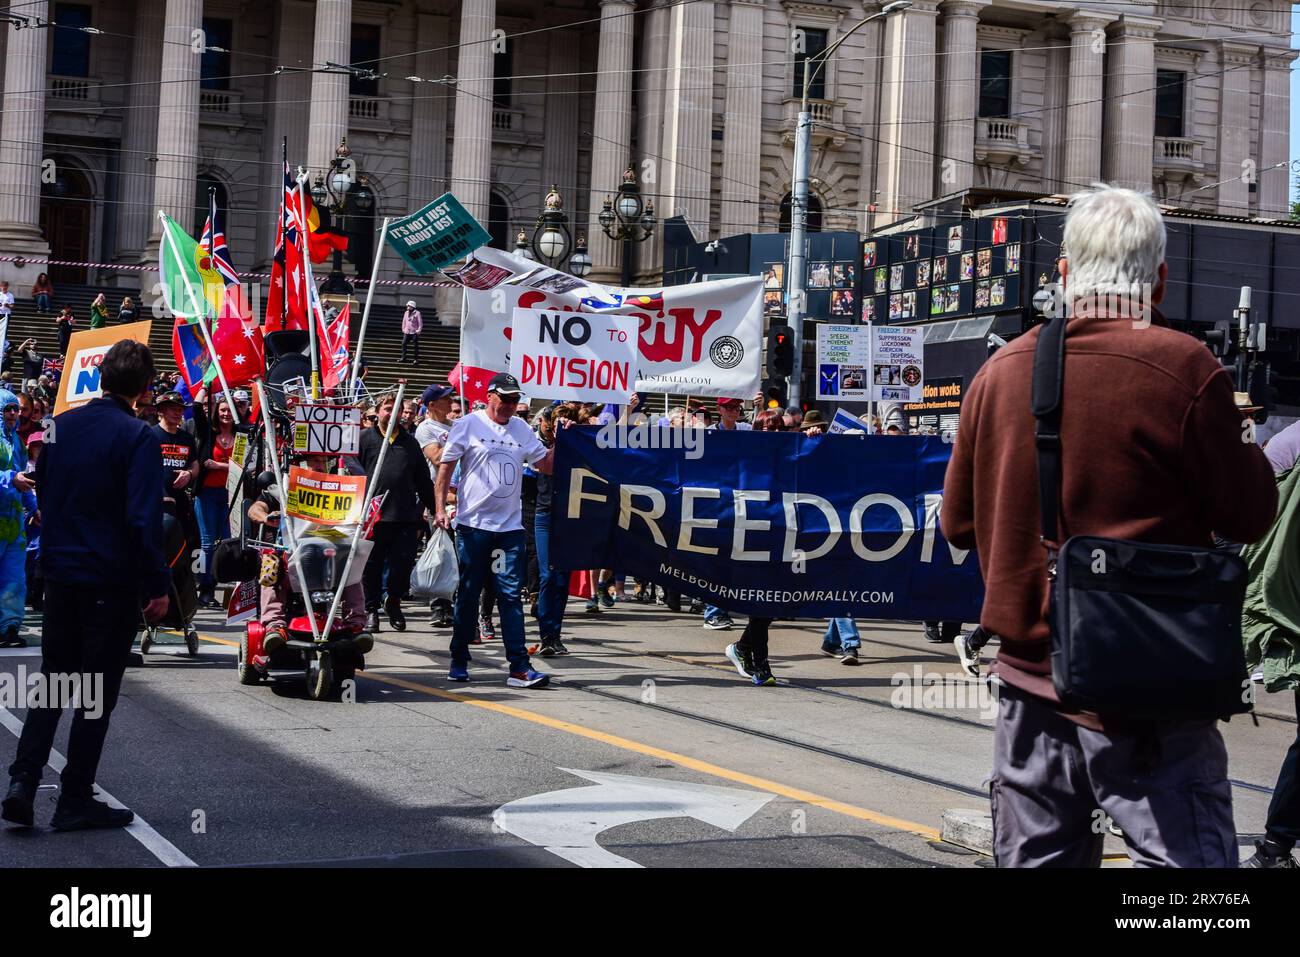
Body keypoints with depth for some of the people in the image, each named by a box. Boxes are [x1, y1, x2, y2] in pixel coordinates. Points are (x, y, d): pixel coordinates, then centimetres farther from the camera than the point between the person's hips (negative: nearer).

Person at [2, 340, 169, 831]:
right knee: (98, 692, 4)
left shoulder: (61, 426, 6)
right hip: (112, 579, -6)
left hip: (60, 573, 6)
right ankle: (75, 800, 9)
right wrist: (158, 586, -14)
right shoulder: (137, 437, -14)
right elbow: (144, 519, -19)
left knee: (52, 679, 15)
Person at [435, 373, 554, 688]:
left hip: (510, 526, 3)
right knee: (468, 595, 6)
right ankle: (459, 661, 18)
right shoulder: (469, 425, -2)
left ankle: (519, 667, -4)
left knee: (511, 596, -1)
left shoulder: (521, 429, 11)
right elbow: (445, 467, -1)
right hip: (473, 524, -3)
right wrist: (440, 507, -8)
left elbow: (547, 466, 12)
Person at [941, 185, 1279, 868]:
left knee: (1035, 859, 15)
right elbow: (1250, 515, -4)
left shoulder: (1000, 371, 3)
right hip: (1144, 690, -5)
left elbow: (959, 523, 12)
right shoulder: (1181, 366, -13)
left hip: (1027, 674, 6)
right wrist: (1239, 438, 13)